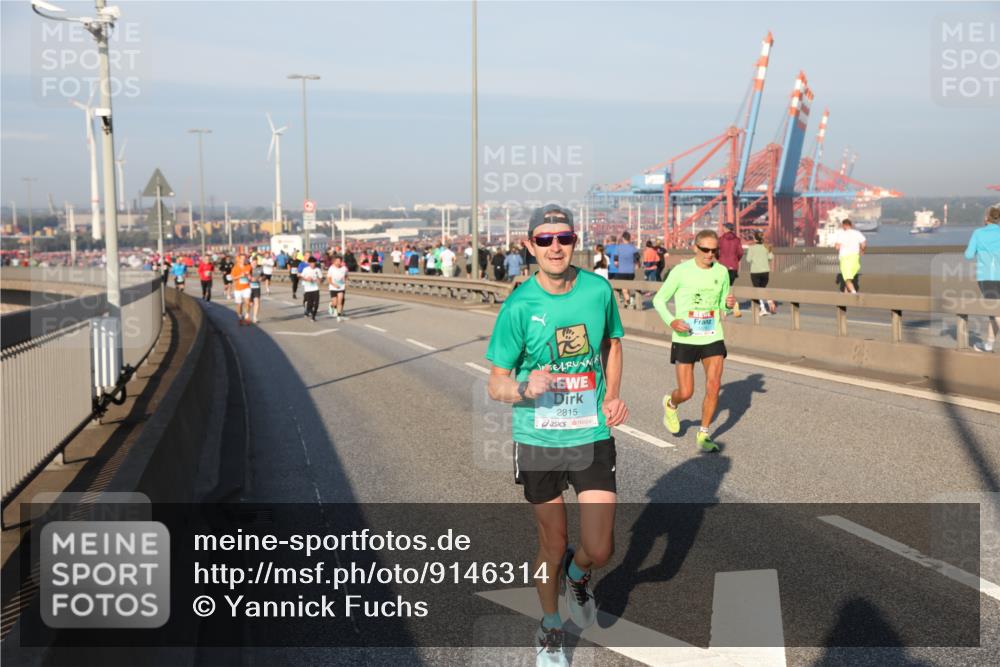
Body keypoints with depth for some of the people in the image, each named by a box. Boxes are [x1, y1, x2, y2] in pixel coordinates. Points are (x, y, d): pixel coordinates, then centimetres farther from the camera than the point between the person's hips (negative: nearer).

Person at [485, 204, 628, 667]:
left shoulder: (598, 290, -5)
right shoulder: (519, 306, -12)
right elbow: (495, 385, -7)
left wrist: (613, 396, 2)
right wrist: (526, 389, -28)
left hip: (593, 438, 1)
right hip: (538, 442, -1)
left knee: (599, 550, -3)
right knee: (553, 545, 13)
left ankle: (577, 575, 35)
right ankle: (550, 630, 40)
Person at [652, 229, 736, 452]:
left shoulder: (722, 271, 1)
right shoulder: (681, 271, -10)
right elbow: (659, 299, -2)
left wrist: (729, 303, -11)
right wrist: (671, 321, -19)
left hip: (713, 338, 3)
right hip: (685, 339, -3)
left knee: (714, 387, -7)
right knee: (686, 393, 0)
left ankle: (703, 435, 11)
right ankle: (670, 404, 37)